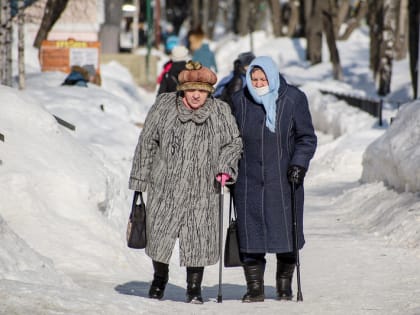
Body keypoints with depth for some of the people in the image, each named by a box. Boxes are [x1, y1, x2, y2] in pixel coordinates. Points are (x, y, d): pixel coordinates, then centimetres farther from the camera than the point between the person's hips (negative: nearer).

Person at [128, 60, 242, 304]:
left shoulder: (221, 112, 0)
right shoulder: (164, 107, -1)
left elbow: (234, 142, 11)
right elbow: (147, 142, 5)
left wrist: (225, 168, -6)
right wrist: (140, 178, 6)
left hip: (202, 191, 0)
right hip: (165, 187, 0)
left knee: (199, 239, -3)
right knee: (159, 233, 6)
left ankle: (194, 287, 11)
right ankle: (160, 277, 32)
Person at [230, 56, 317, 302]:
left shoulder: (293, 99, -3)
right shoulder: (240, 101, 5)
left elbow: (307, 138, 1)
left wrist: (299, 164, -12)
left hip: (283, 181, -2)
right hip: (249, 182, 2)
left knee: (285, 233, 2)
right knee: (250, 235, -1)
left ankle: (285, 287, 17)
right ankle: (255, 288, 8)